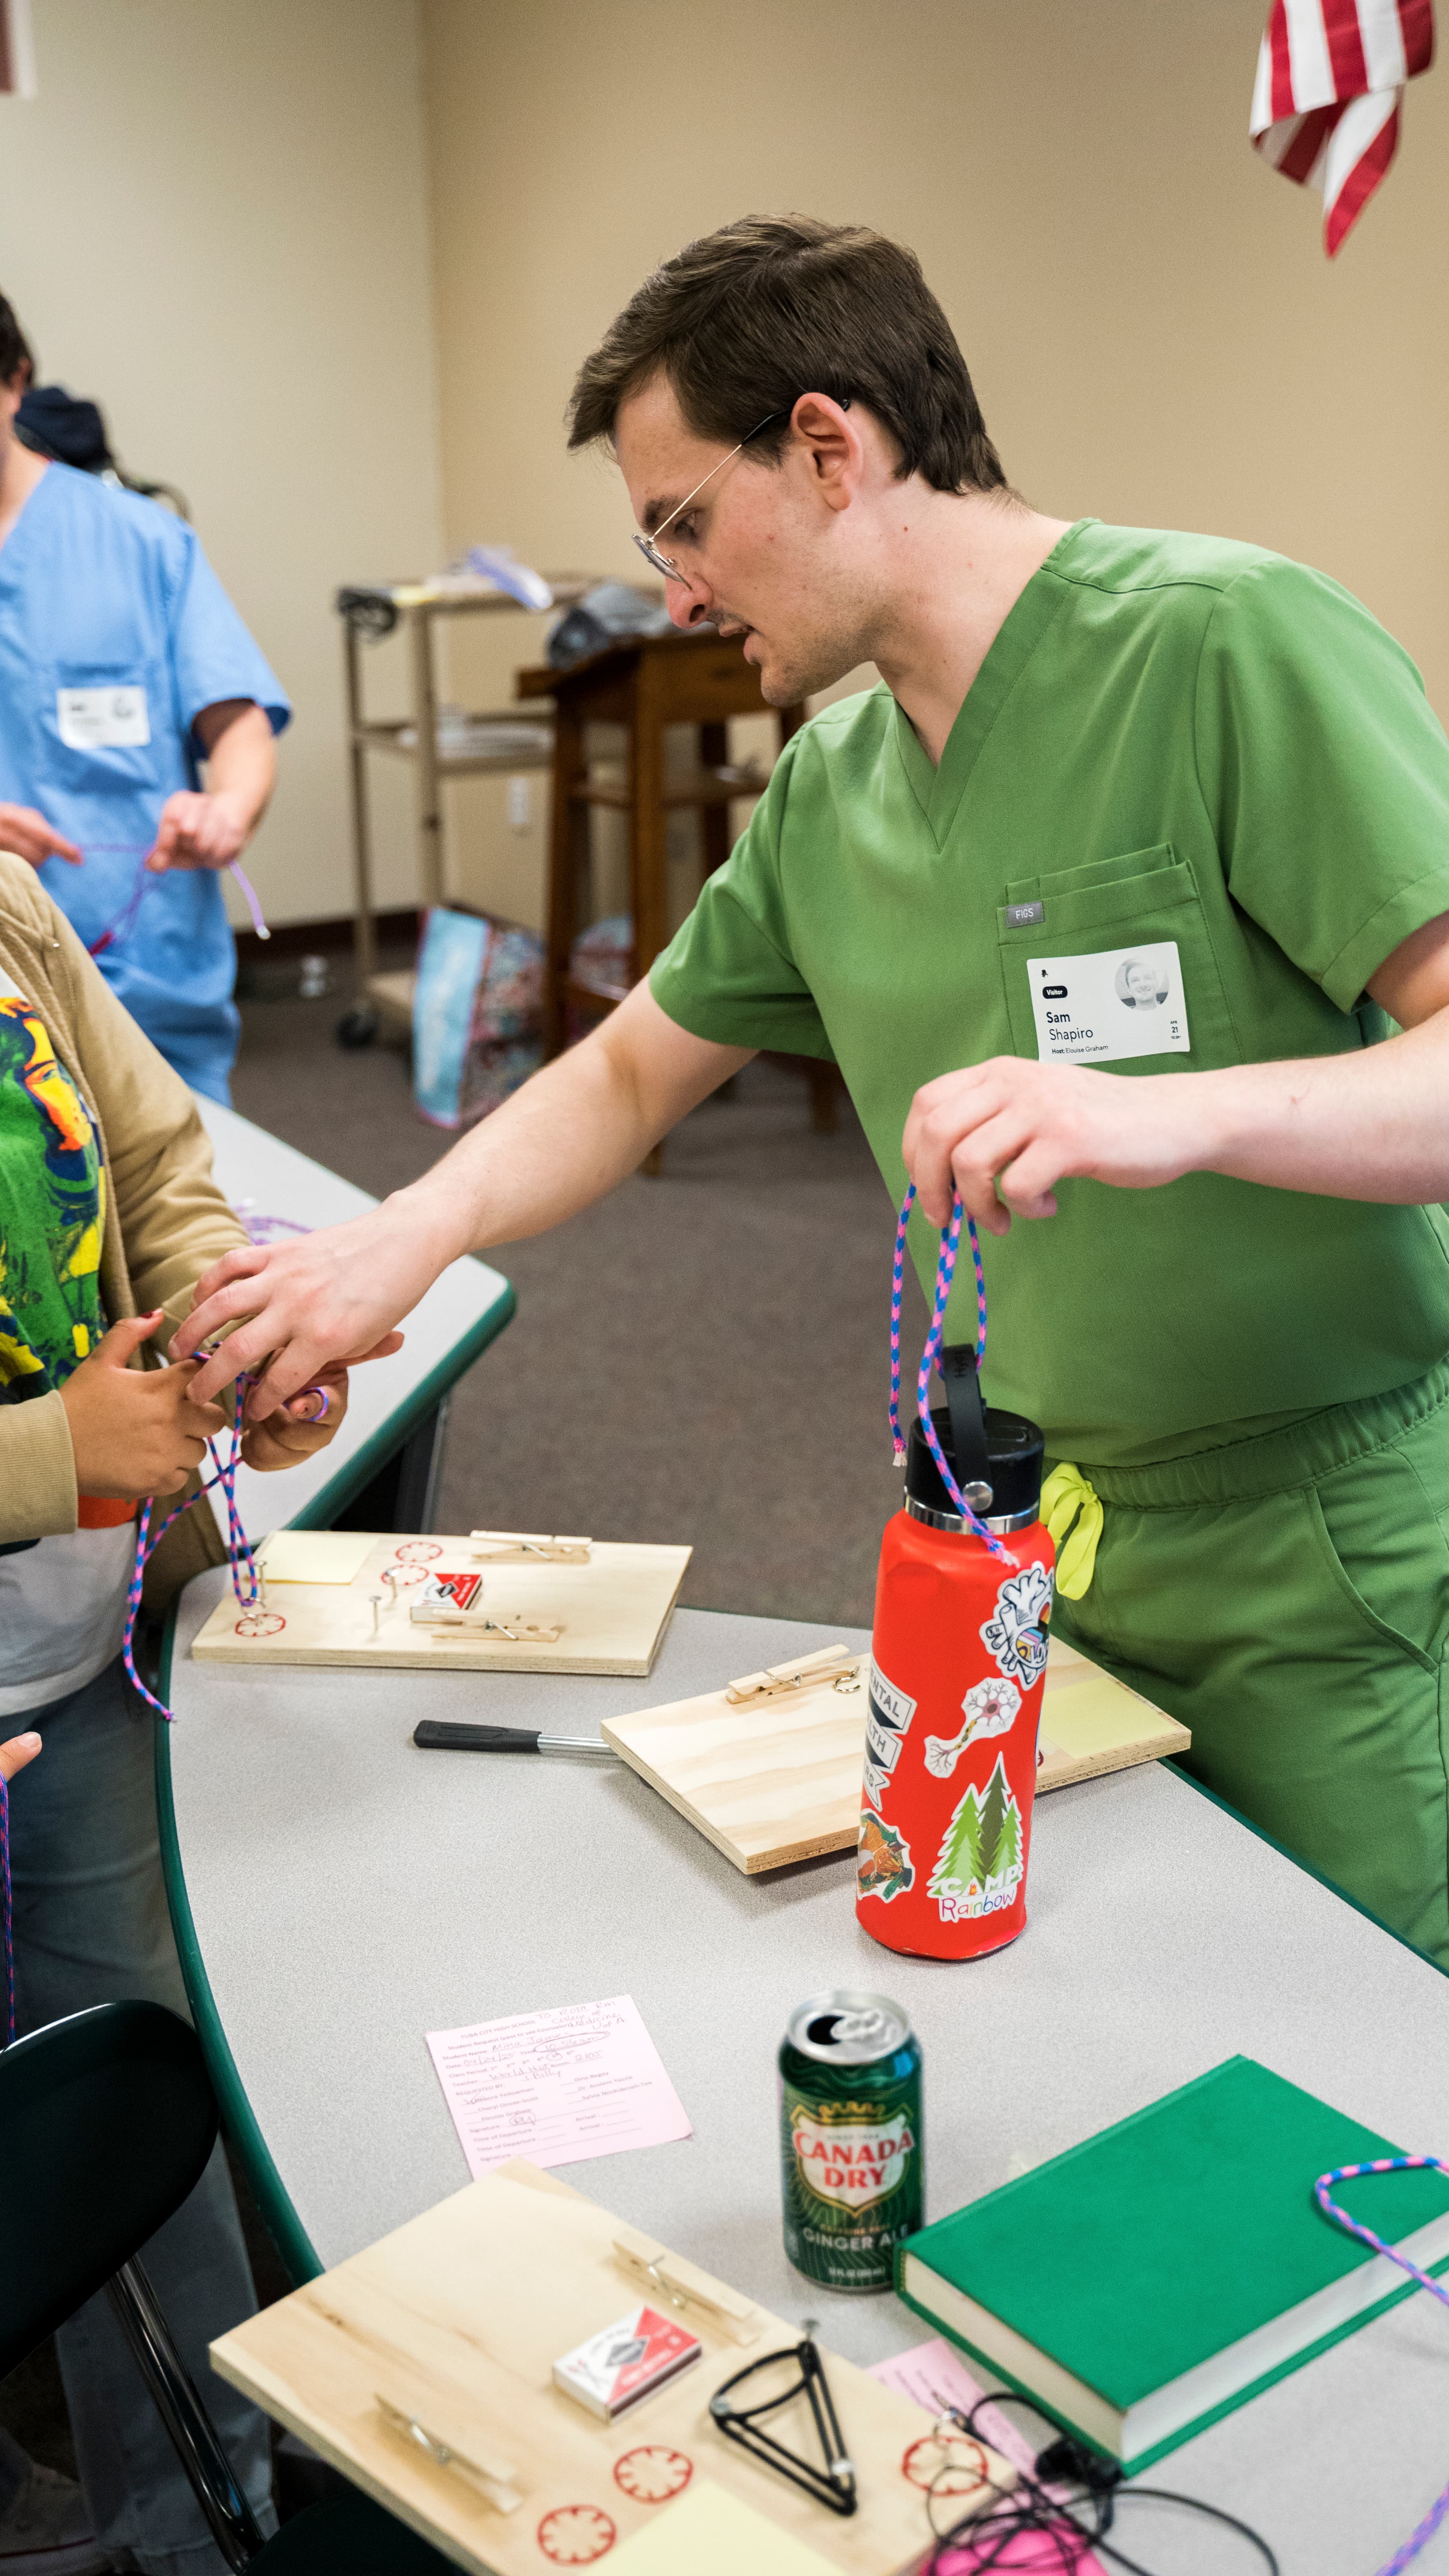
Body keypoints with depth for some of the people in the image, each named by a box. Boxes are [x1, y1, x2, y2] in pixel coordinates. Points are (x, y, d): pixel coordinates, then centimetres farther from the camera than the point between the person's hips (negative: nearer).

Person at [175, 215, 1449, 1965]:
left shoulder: (1232, 643, -16)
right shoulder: (829, 788, 6)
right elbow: (633, 1070, 15)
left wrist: (1177, 1115, -38)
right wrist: (407, 1236, 0)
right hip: (1034, 1553, 6)